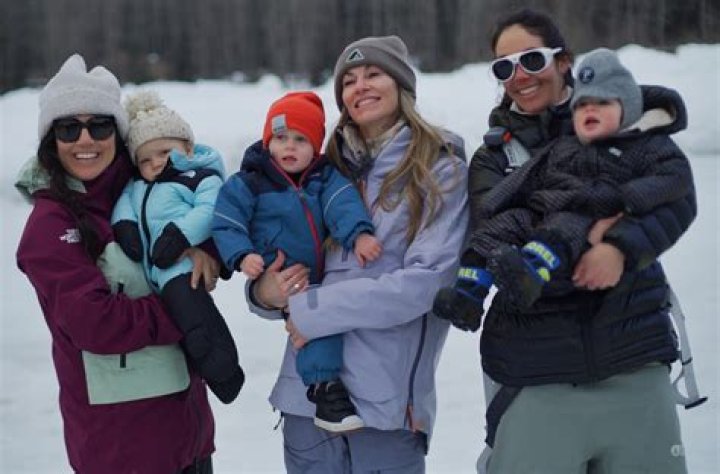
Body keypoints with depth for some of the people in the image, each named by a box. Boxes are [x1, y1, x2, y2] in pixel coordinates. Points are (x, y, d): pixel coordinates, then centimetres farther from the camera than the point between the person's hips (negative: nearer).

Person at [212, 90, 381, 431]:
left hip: (319, 276, 7)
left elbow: (343, 204, -9)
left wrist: (358, 234, -27)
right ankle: (324, 384, -26)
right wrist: (242, 256, -19)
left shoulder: (325, 179, 8)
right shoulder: (247, 184, 0)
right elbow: (225, 224, -3)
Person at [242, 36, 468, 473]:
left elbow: (429, 278, -13)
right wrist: (265, 292, -5)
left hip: (389, 395, -4)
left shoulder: (441, 170, 0)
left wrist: (316, 309, -14)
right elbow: (284, 265, 19)